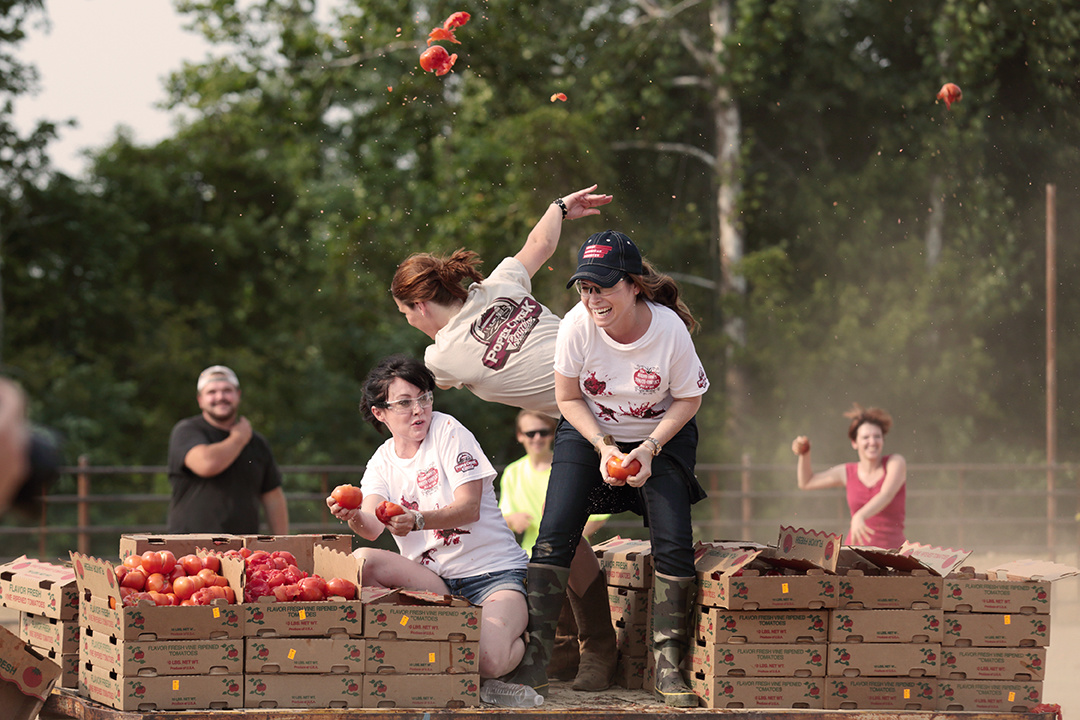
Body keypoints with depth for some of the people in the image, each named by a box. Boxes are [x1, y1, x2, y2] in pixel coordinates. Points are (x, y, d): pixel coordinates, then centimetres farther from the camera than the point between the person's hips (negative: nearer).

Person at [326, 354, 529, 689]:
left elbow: (469, 508, -16)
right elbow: (373, 528, -12)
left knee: (486, 663, -31)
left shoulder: (448, 431, -5)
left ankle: (520, 641, 6)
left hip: (494, 572, -4)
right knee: (362, 561, -25)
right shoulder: (382, 463, 7)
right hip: (434, 580, 4)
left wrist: (416, 521, -35)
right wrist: (354, 517, -37)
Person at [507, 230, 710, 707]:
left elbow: (688, 400, -9)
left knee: (674, 544, -13)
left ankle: (668, 667, -2)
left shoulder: (670, 329, -24)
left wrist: (648, 448, -21)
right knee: (555, 533, -14)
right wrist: (605, 447, -19)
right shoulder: (577, 324, -22)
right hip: (589, 433, 1)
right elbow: (568, 398, -7)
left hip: (661, 436, -1)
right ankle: (533, 658, -8)